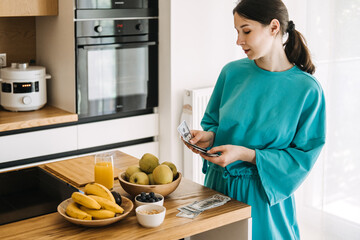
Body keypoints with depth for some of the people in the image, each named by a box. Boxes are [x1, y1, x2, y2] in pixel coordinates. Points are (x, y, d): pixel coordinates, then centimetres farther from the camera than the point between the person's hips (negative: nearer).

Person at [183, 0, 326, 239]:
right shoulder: (232, 72, -1)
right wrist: (209, 136, -12)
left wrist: (245, 154, -20)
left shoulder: (307, 89, -12)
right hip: (219, 184, 4)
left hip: (264, 196, -3)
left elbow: (304, 155, -12)